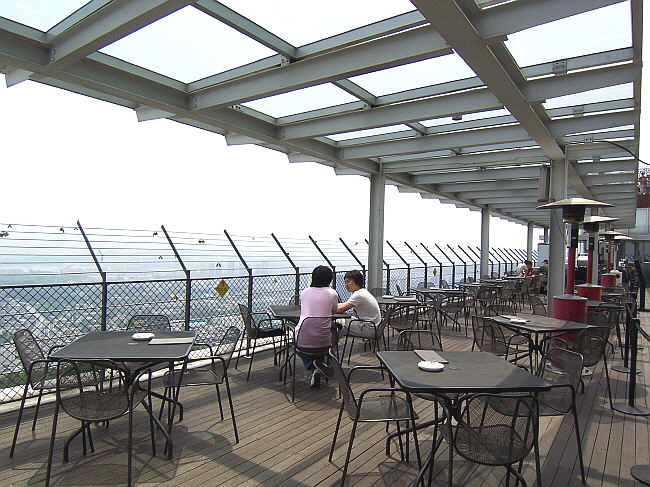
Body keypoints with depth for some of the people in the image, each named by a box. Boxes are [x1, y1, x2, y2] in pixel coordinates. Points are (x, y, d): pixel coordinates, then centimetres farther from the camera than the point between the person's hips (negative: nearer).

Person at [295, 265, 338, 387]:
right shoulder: (332, 293, 0)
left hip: (303, 341, 1)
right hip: (323, 342, -1)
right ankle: (319, 362, 9)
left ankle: (312, 364, 10)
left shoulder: (304, 292, 7)